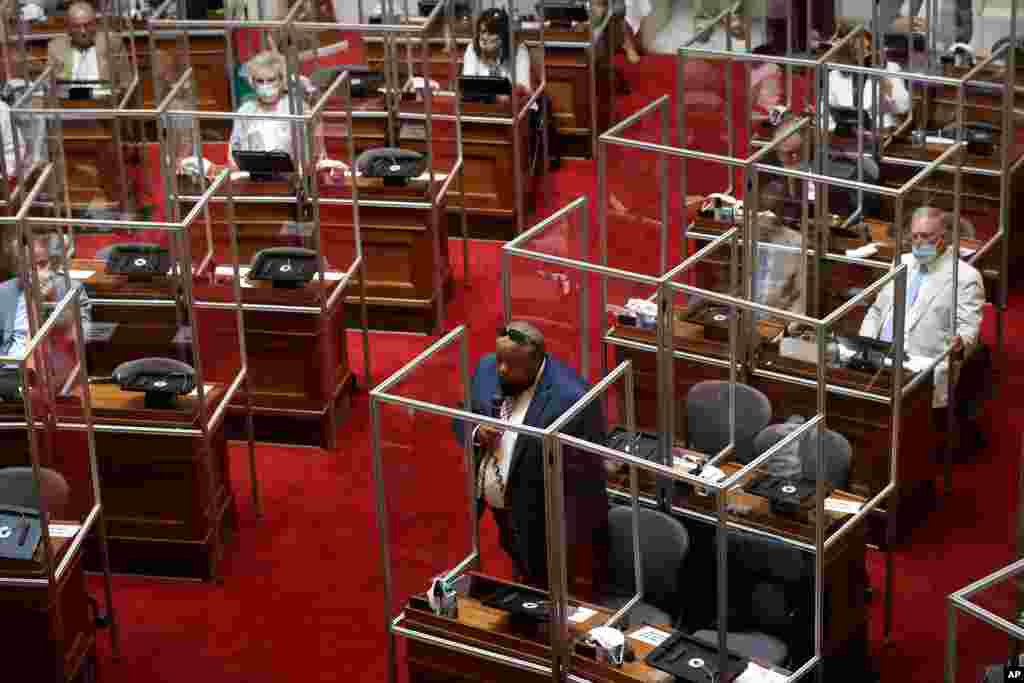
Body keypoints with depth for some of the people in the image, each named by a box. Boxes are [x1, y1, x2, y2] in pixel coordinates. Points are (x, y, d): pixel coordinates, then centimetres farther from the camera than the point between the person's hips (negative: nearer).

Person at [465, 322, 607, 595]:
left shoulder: (570, 398, -28)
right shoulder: (487, 369, -6)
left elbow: (582, 479, -23)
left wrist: (575, 545, -20)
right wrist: (477, 434, -15)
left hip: (544, 522, -6)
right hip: (498, 511, 6)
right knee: (522, 591, 27)